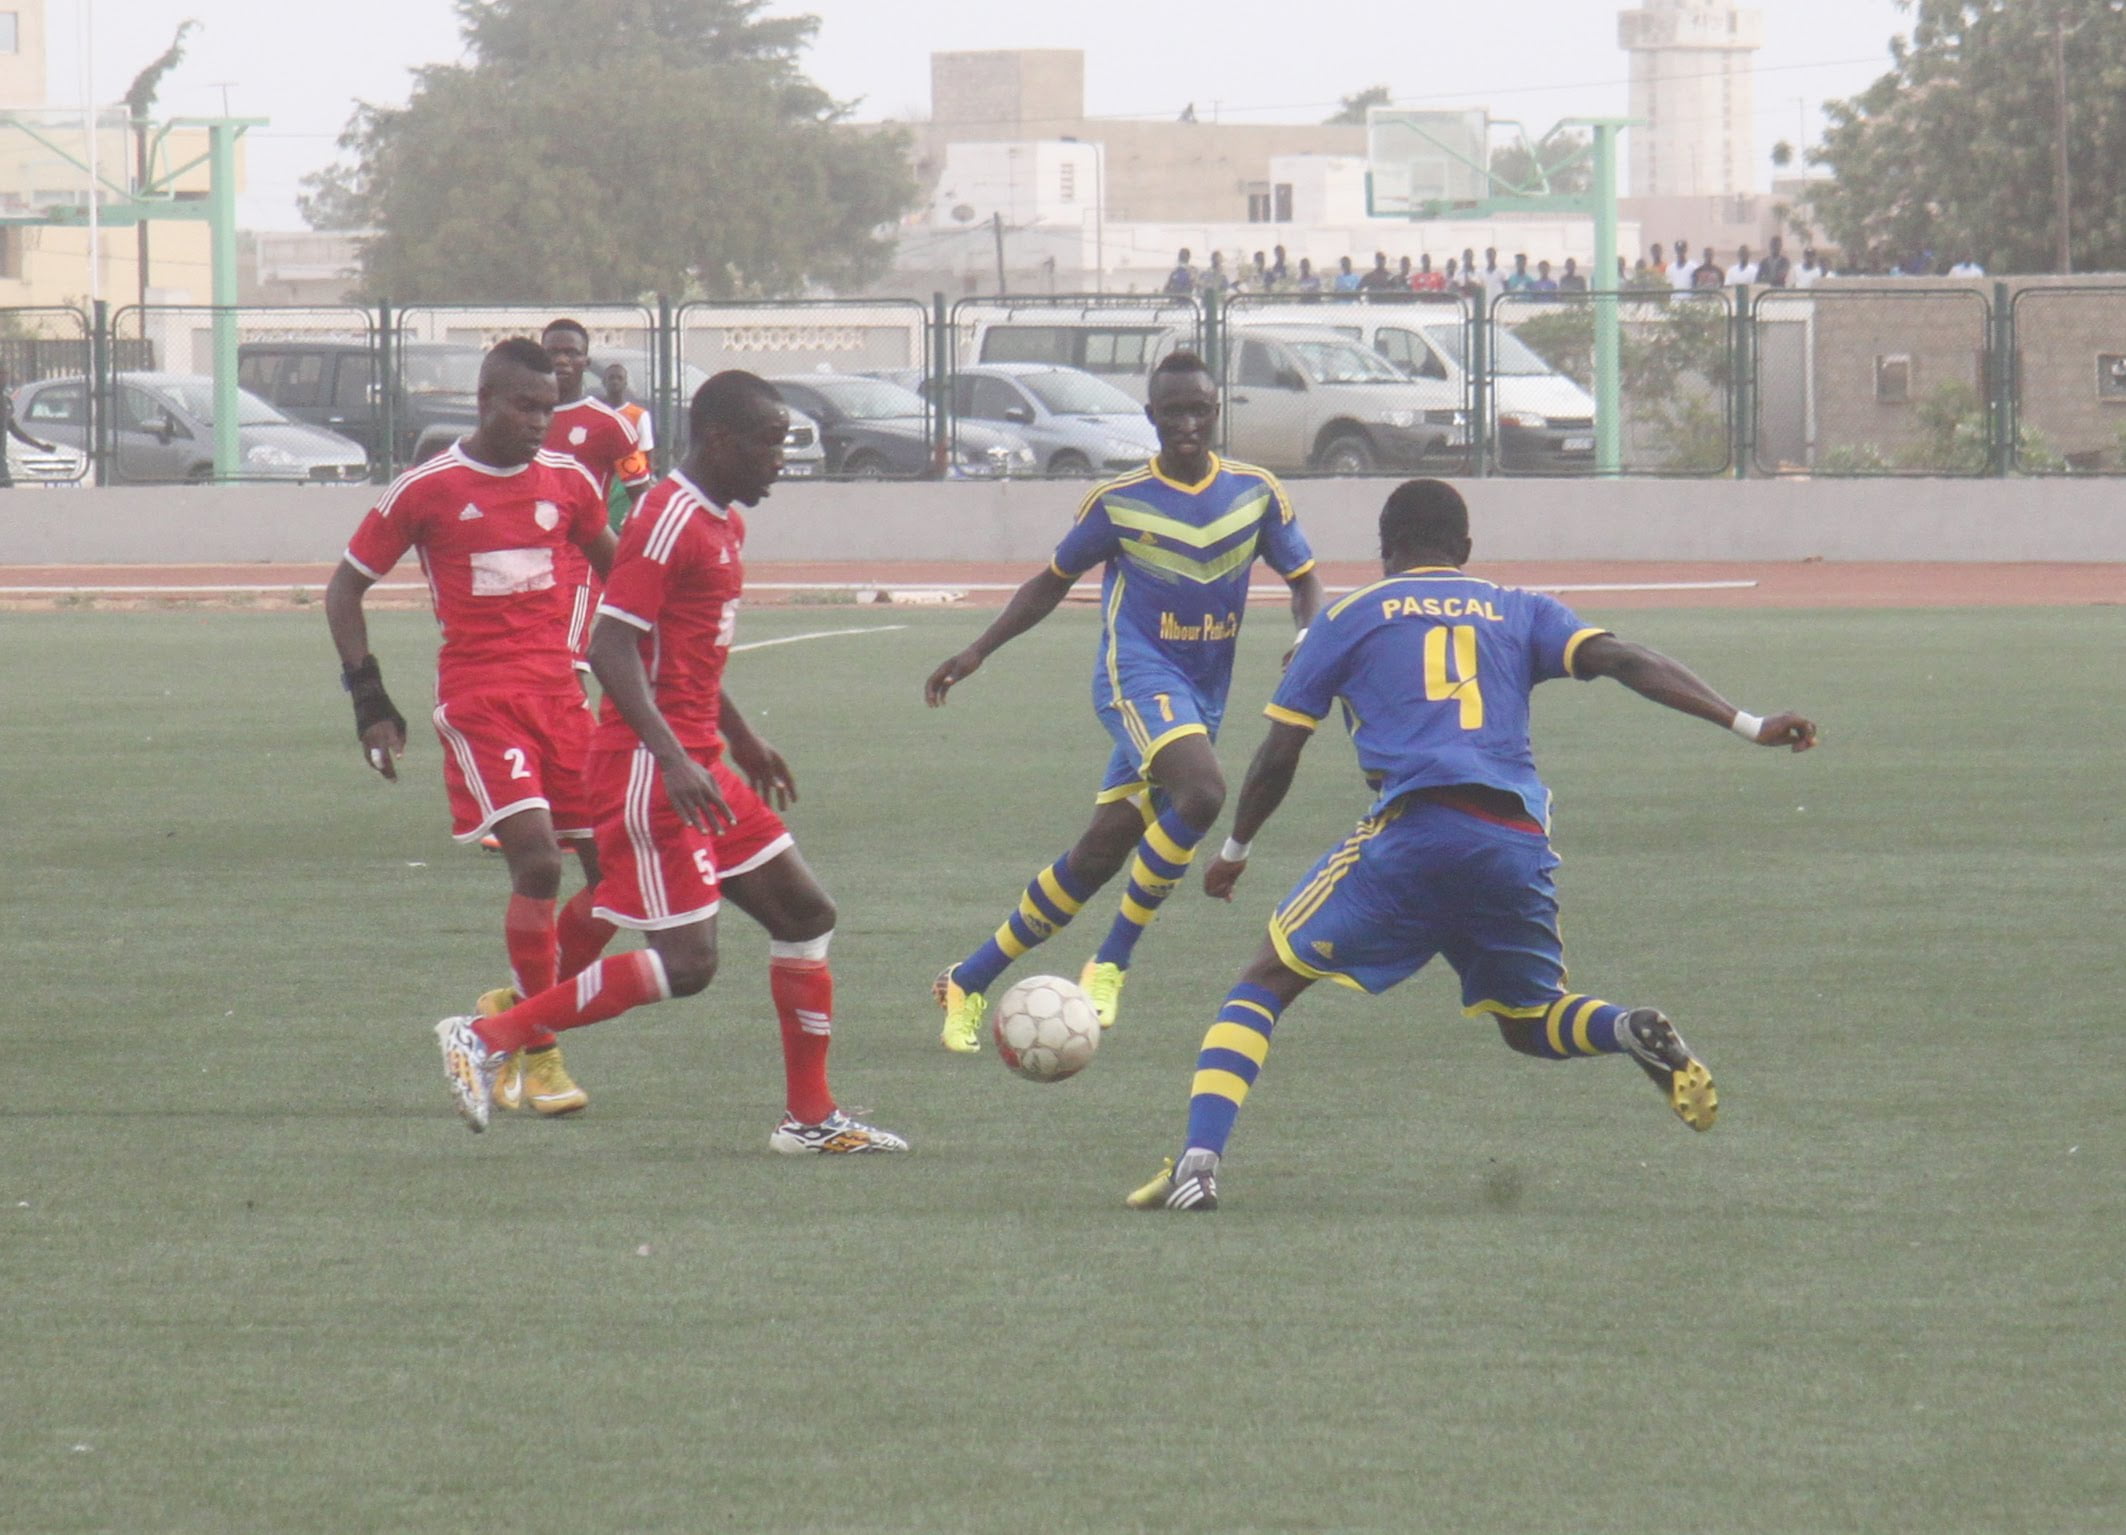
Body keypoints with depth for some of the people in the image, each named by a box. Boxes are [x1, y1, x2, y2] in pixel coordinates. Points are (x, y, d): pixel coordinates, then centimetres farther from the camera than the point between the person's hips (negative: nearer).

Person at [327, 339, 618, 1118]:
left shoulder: (567, 481, 8)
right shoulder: (427, 490, -4)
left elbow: (617, 570, 25)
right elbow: (344, 591, 3)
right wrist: (370, 699, -4)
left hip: (559, 693, 5)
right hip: (476, 697, -5)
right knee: (537, 863, -18)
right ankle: (537, 1055, -8)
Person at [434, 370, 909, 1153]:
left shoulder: (724, 523, 15)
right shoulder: (669, 521, -16)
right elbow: (612, 648, -23)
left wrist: (741, 740, 34)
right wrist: (673, 758, -31)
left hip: (698, 765, 10)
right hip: (649, 767, -10)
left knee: (806, 915, 10)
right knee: (686, 962, -13)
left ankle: (810, 1118, 16)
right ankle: (485, 1037, -7)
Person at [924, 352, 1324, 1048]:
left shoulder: (1256, 493, 4)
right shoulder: (1119, 501, -2)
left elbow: (1304, 579, 11)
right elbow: (1052, 582, 10)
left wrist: (1310, 636, -12)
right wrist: (978, 652, 3)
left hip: (1202, 697, 4)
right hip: (1138, 675, -4)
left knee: (1099, 857, 4)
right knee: (1201, 791, -31)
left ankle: (969, 982, 16)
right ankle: (1111, 964, -20)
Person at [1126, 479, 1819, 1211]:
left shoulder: (1351, 619, 17)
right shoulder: (1519, 610, 22)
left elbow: (1277, 756, 17)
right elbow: (1625, 661, 7)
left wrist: (1235, 851, 33)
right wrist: (1748, 725, 1)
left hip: (1414, 829, -3)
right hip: (1518, 847, 3)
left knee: (1266, 980, 7)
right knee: (1530, 1022, 24)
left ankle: (1197, 1163, -11)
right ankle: (1637, 1033, -9)